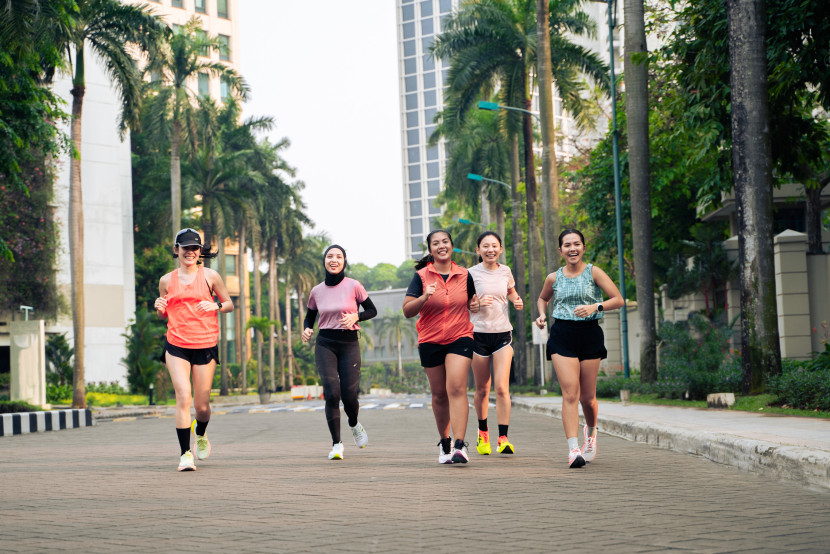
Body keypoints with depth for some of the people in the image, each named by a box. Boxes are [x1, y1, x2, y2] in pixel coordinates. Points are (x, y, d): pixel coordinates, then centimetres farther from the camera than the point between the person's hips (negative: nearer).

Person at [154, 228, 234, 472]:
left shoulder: (210, 276, 3)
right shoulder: (166, 280, 9)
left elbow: (229, 304, 11)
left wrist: (215, 306, -11)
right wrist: (160, 308, -3)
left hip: (205, 345, 0)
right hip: (176, 345, 0)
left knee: (202, 405, 3)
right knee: (183, 396, -16)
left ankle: (201, 434, 37)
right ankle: (185, 453, -10)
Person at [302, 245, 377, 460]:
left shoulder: (354, 286, -2)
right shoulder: (316, 291, 6)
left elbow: (372, 310, 5)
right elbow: (310, 316, 19)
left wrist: (356, 317, -13)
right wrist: (307, 329, -2)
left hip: (349, 344, -1)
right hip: (325, 344, 1)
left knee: (349, 395, -4)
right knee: (331, 392, -13)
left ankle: (354, 425, 33)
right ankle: (336, 444, -1)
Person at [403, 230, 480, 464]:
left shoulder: (464, 275, 5)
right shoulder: (421, 276, -1)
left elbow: (471, 299, 23)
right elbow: (407, 310, -6)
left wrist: (475, 305, 0)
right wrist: (424, 297, -24)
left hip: (460, 339, -1)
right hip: (430, 341, 1)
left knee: (456, 389, -17)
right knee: (439, 394, 9)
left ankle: (460, 445, -22)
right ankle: (444, 442, 27)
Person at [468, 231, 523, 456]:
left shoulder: (505, 271, 6)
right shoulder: (471, 273, -3)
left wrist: (517, 302, 3)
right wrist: (479, 302, -19)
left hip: (503, 334, 1)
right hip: (479, 334, -1)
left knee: (502, 388, -12)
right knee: (482, 389, 8)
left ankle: (503, 438, -11)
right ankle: (483, 431, 31)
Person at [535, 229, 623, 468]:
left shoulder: (594, 273, 0)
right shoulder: (554, 278, 7)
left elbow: (618, 300, -4)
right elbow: (542, 298, 28)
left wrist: (595, 307, -19)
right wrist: (542, 315, 8)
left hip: (590, 334, -1)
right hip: (562, 335, 1)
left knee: (587, 398, 6)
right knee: (570, 393, -14)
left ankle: (591, 431, 38)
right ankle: (573, 449, -18)